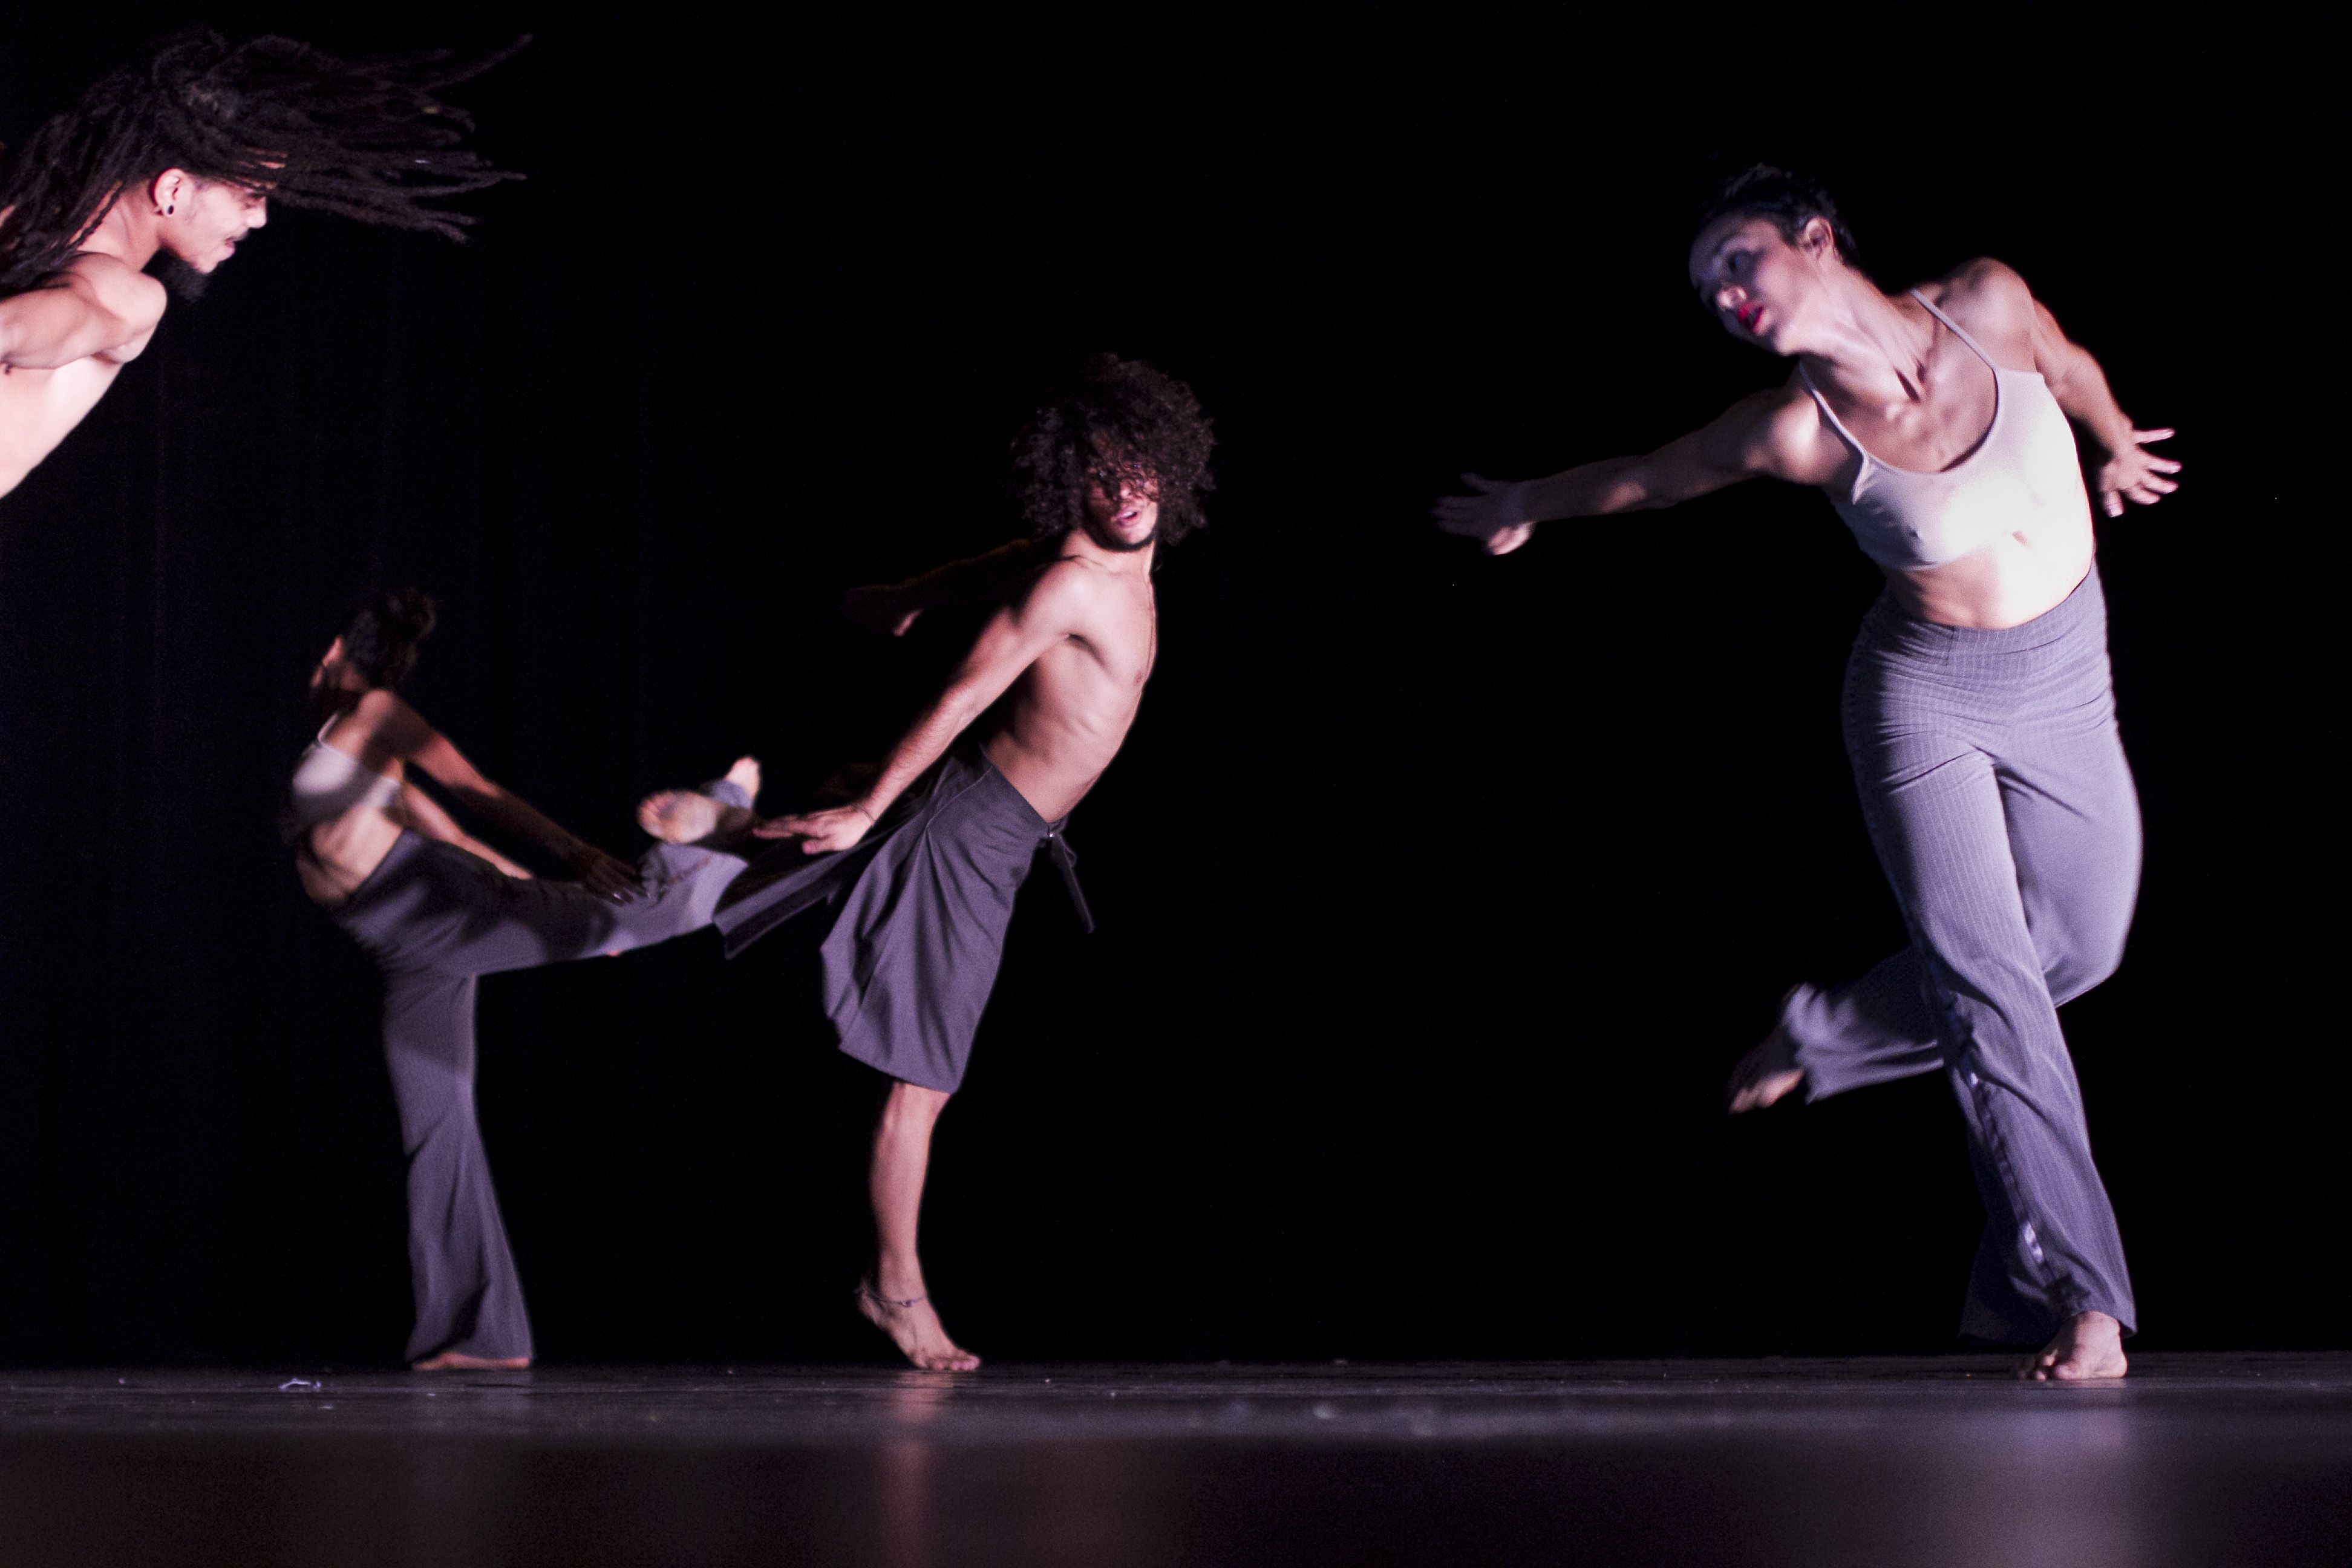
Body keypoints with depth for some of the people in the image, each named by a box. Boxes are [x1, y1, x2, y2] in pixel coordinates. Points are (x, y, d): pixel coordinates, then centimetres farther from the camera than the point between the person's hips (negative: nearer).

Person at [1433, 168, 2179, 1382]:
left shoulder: (1986, 305, -17)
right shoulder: (1798, 432, -20)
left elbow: (2068, 367, 7)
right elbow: (1647, 479, -2)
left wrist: (2118, 446, 28)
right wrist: (1526, 507, 15)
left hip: (2064, 684, 4)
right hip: (1925, 693, -4)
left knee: (2076, 949, 11)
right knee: (1992, 986, -10)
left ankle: (1822, 1037, 33)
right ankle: (2077, 1296, -8)